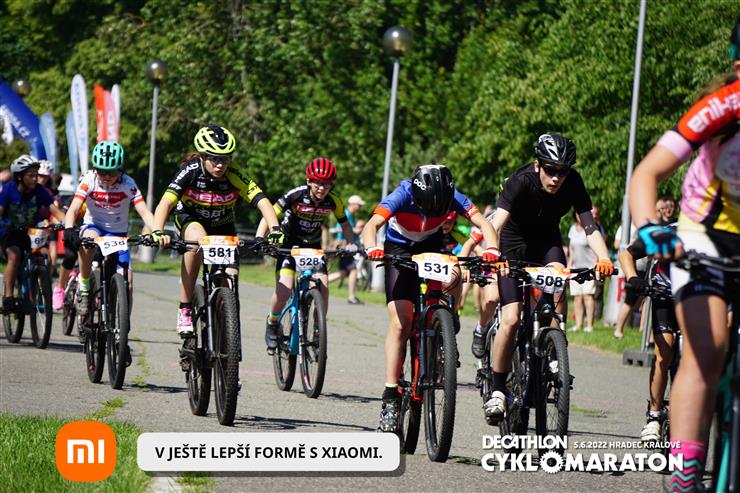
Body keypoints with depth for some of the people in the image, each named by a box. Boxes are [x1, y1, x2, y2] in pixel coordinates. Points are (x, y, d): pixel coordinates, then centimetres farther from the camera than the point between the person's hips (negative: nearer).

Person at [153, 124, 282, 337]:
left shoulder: (233, 175, -25)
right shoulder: (191, 171, -28)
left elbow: (262, 201, -32)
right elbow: (165, 202, -38)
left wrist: (275, 229, -49)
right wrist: (157, 232, -55)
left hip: (222, 225, 2)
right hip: (190, 219, -2)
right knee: (197, 240, -37)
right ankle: (184, 310, -29)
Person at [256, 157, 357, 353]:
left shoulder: (333, 202, -12)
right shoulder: (296, 196, -22)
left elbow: (345, 225, 4)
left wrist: (350, 243, -15)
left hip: (313, 247, 3)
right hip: (289, 245, -3)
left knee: (323, 288, -16)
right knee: (284, 291, -21)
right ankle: (272, 326, 7)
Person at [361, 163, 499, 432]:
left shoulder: (452, 197, -25)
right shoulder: (403, 196, -31)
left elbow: (483, 223, -31)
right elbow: (372, 225, -41)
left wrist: (492, 250, -51)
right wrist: (372, 249, -62)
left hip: (431, 247, 2)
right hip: (399, 250, -2)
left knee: (453, 279, -32)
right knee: (400, 322, -15)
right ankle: (390, 397, -9)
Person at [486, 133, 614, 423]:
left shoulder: (572, 183, -20)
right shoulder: (521, 181, -29)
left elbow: (589, 226, -24)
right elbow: (496, 224, -39)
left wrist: (603, 258, -42)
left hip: (546, 240, 3)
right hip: (514, 241, -3)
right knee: (511, 320, -16)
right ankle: (498, 390, -2)